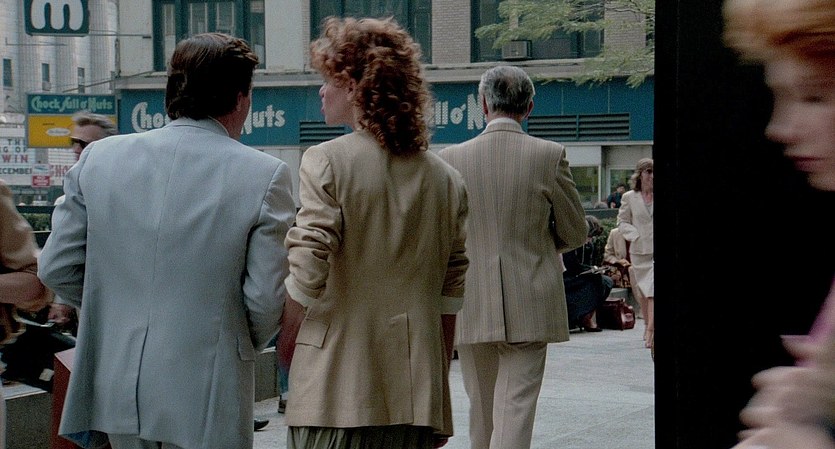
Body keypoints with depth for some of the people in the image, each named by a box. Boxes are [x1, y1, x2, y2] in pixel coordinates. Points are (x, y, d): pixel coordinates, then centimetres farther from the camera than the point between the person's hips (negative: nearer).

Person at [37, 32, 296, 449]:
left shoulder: (98, 157, 0)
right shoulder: (265, 175, -10)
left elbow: (56, 268, 3)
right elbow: (266, 298, -9)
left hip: (115, 388, 4)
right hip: (206, 401, -4)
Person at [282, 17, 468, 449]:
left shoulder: (325, 162, -6)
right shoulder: (447, 180, 9)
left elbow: (307, 279, -13)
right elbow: (450, 296, 11)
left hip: (334, 395, -5)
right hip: (416, 397, 5)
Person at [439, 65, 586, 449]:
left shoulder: (451, 158, -3)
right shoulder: (550, 155, -6)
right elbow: (575, 233, 2)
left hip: (471, 307, 2)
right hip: (530, 308, -2)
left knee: (481, 407, 16)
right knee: (517, 407, -2)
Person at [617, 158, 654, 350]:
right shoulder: (629, 198, 4)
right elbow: (622, 222, 8)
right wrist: (636, 235, -8)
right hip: (639, 250, 2)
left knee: (652, 290, -13)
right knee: (642, 290, 12)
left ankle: (651, 330, -16)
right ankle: (647, 325, 29)